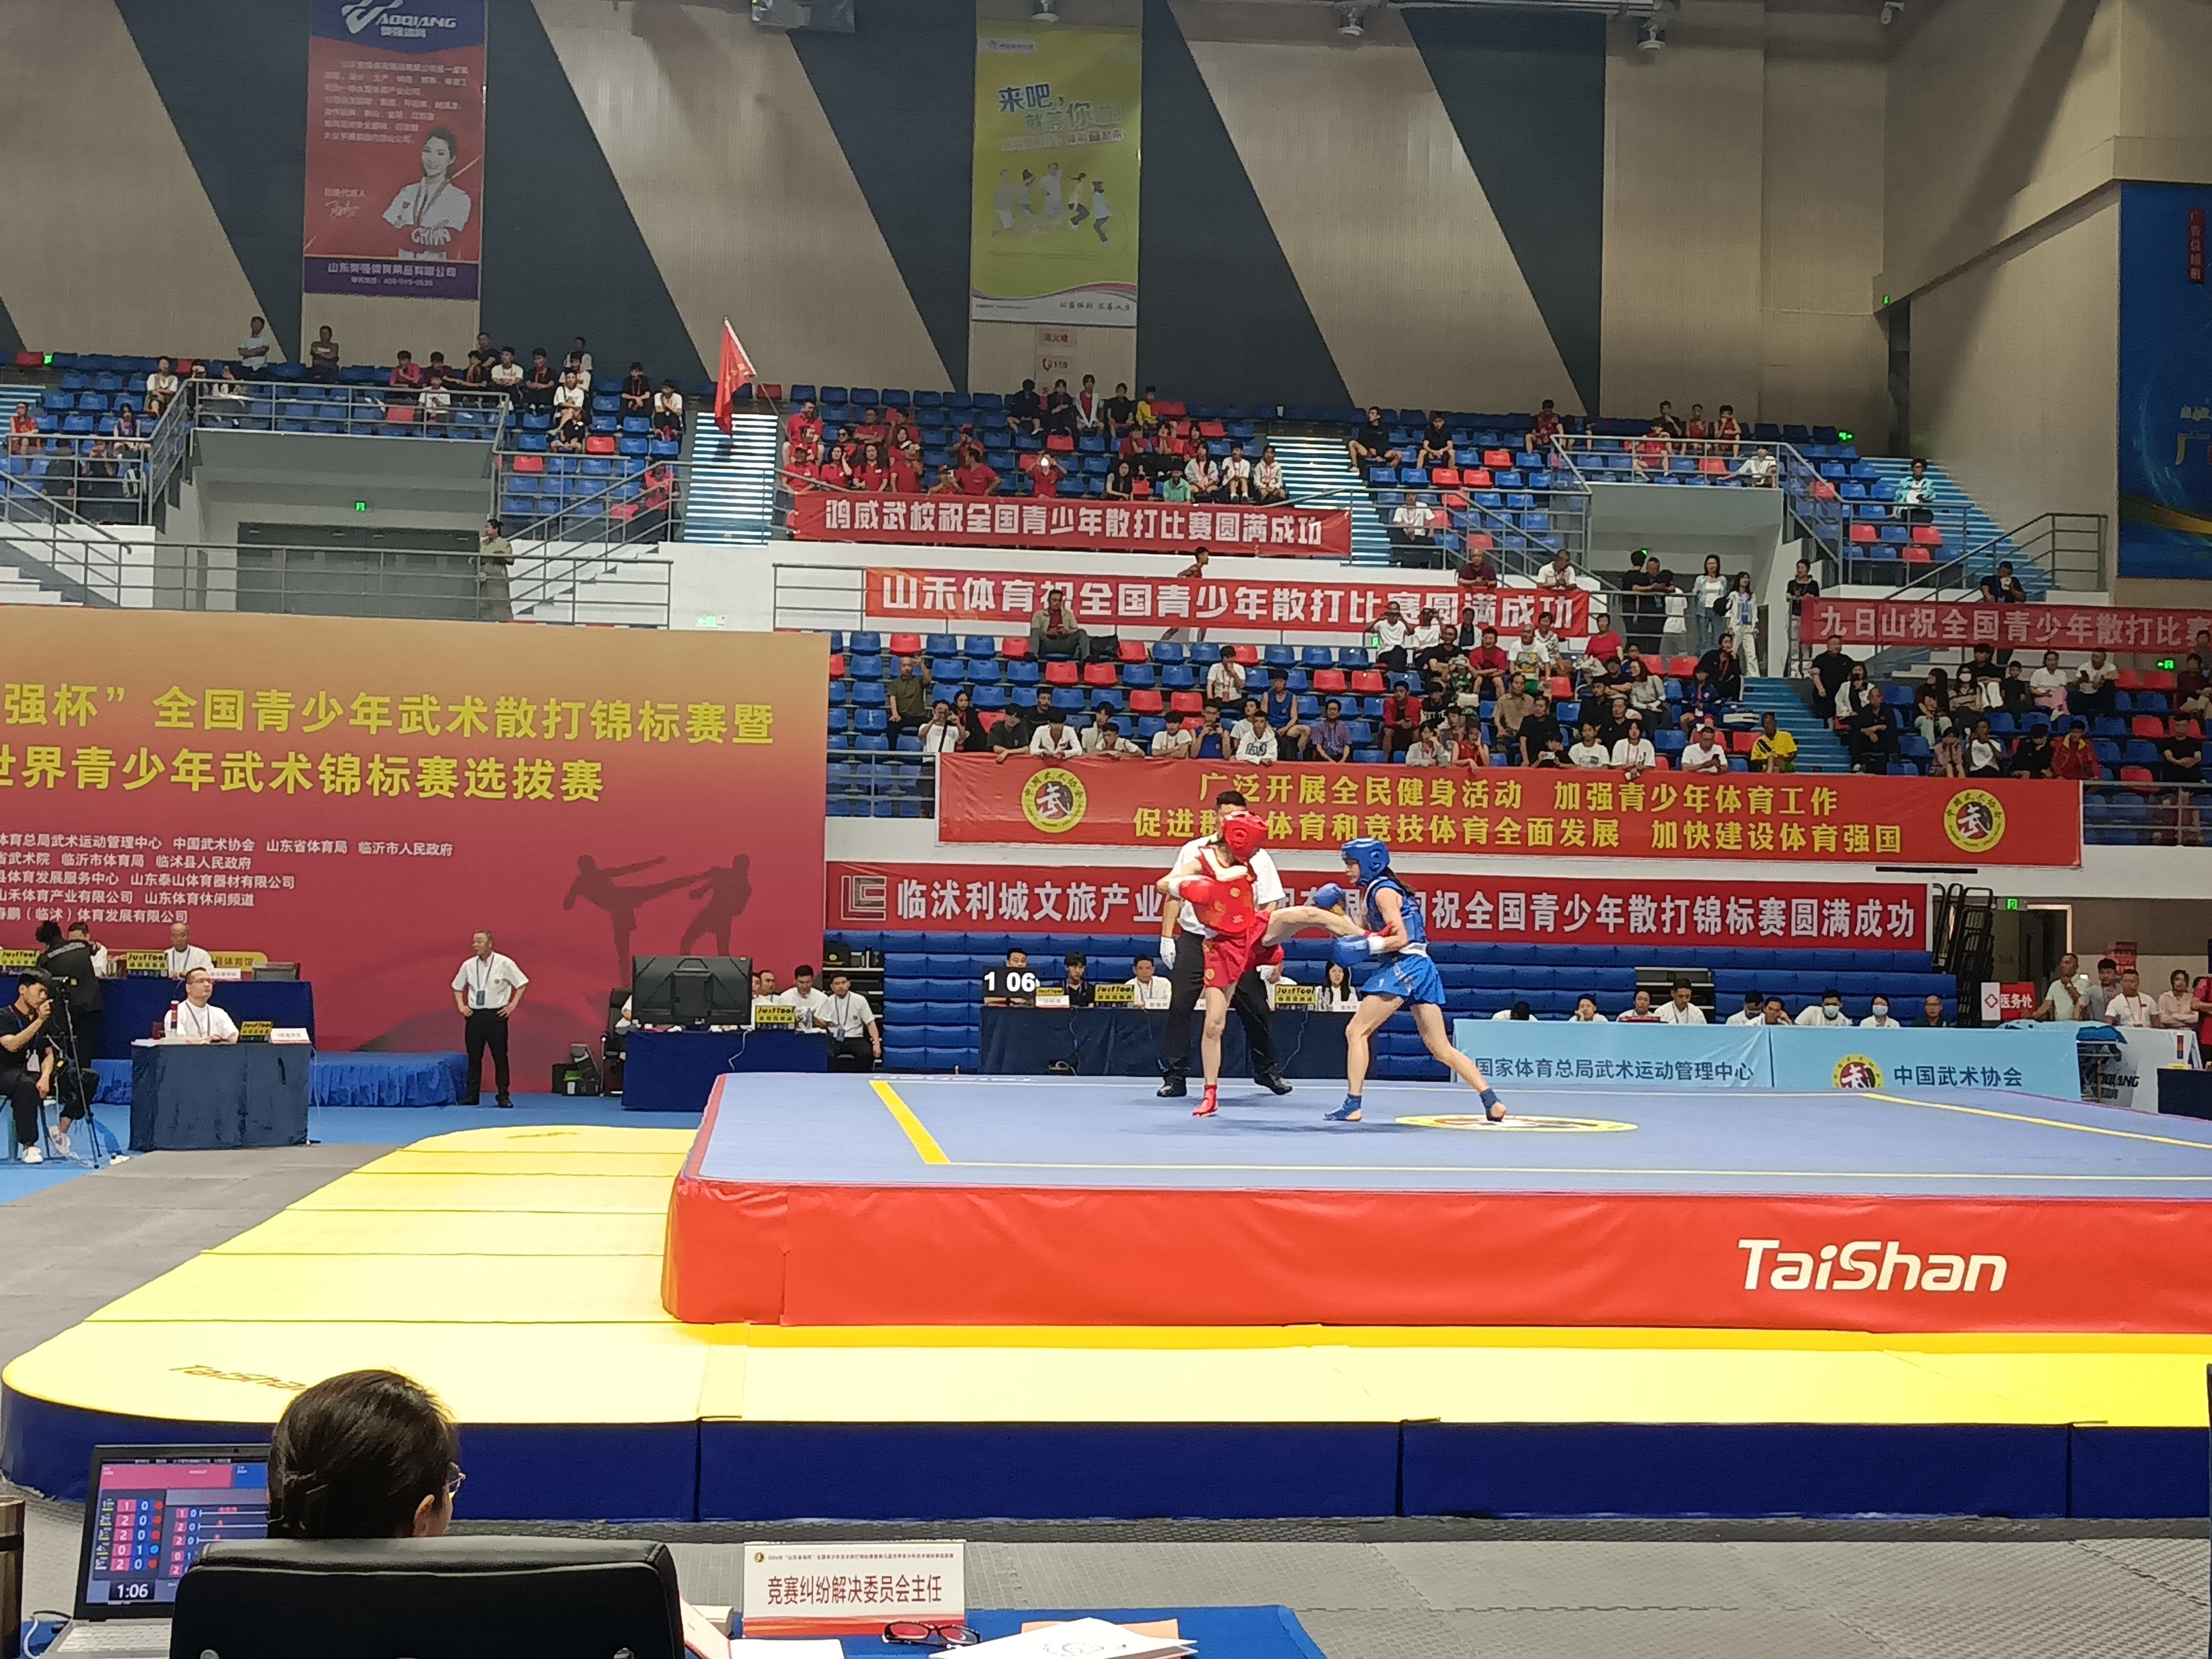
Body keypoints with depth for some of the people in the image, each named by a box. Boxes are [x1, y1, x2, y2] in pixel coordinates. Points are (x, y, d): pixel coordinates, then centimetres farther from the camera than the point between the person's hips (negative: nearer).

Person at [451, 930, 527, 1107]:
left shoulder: (504, 964, -9)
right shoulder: (469, 965, 2)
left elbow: (522, 983, -2)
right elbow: (457, 987, 17)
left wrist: (513, 1005, -6)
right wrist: (461, 1005, 5)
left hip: (496, 1015, -3)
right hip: (474, 1015, 3)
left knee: (500, 1057, 1)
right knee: (474, 1057, 7)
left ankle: (503, 1096, 8)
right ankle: (472, 1095, 14)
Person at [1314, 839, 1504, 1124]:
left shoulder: (1383, 891, -6)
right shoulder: (1372, 892, 21)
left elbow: (1401, 938, -13)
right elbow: (1361, 934, 18)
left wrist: (1367, 946, -21)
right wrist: (1338, 911, 9)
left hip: (1404, 965, -10)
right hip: (1422, 969, 10)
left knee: (1356, 1031, -5)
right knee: (1442, 1048, 7)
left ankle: (1352, 1105, -9)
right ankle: (1492, 1102, -1)